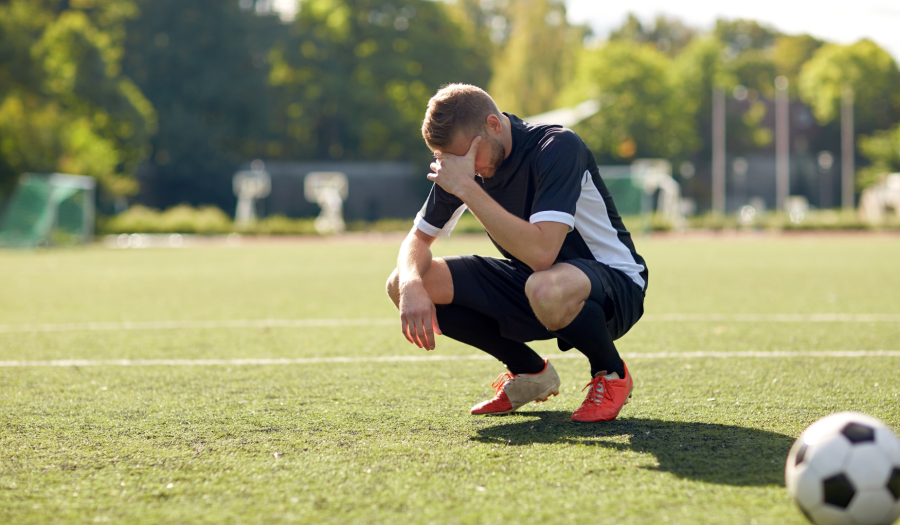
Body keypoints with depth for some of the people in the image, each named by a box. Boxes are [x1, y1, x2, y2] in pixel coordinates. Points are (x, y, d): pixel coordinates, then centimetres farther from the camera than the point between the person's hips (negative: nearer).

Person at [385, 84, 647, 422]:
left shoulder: (558, 147, -26)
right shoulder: (463, 163, -4)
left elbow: (540, 252, -38)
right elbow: (419, 238, 3)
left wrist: (466, 188, -35)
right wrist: (411, 285, -20)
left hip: (614, 283, -7)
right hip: (527, 281, 7)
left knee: (545, 288, -43)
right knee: (401, 285, -8)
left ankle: (611, 374, -9)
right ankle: (529, 372, 9)